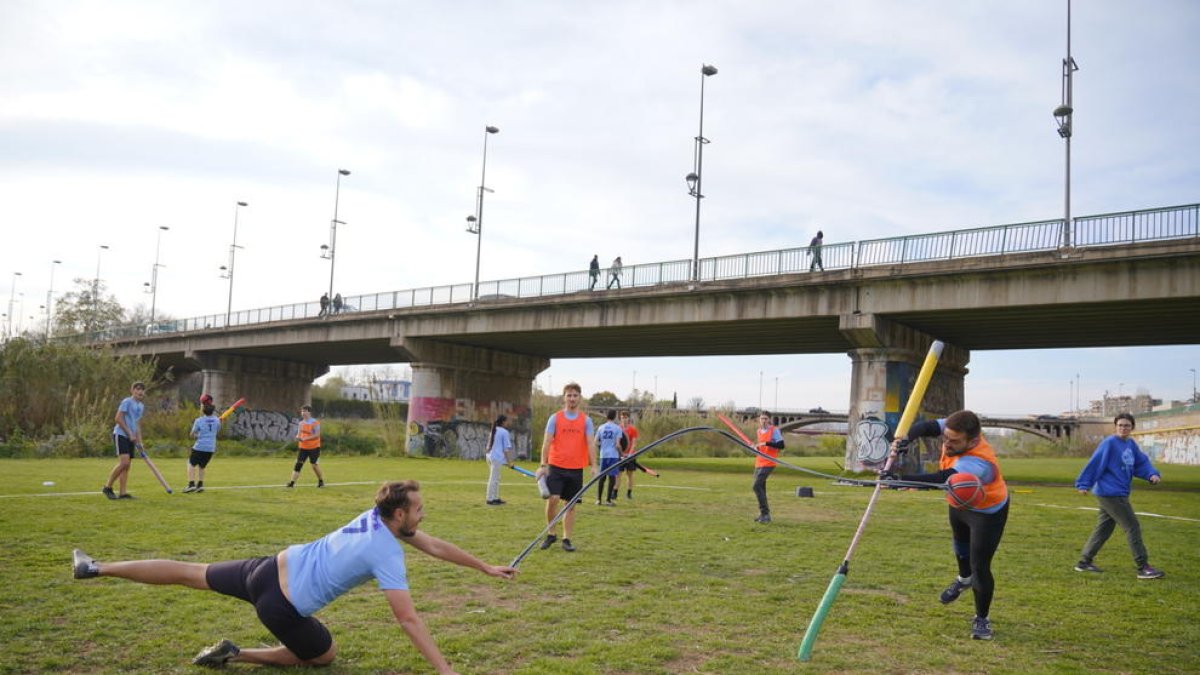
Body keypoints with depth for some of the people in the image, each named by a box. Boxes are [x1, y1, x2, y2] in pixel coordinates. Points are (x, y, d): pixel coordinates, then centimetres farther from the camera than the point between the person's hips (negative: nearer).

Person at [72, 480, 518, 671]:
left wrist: (486, 567, 17)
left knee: (190, 574, 23)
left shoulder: (378, 517, 4)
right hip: (283, 605, -7)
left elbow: (435, 546, 12)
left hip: (271, 569, 7)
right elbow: (408, 620, -22)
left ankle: (95, 568, 26)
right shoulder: (388, 555, -20)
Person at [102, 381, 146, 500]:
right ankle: (108, 487, -7)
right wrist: (130, 433, -15)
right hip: (120, 434, -8)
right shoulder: (127, 402, -8)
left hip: (130, 438, 8)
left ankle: (122, 493, 6)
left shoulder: (141, 406, 16)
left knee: (127, 465, 4)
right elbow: (118, 419, -14)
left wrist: (139, 441, 16)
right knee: (124, 462, -19)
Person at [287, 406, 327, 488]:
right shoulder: (301, 423, 8)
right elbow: (299, 433, 15)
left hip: (314, 447, -5)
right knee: (298, 463, -4)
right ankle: (292, 482, -8)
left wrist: (305, 438, -25)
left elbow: (317, 435, -19)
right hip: (303, 447, 5)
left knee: (314, 464, 2)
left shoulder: (315, 423, -12)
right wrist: (298, 437, -10)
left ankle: (321, 481, 21)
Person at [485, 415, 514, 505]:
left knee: (496, 478, 17)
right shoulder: (504, 432, -7)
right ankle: (490, 499, -4)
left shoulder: (493, 431, 17)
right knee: (494, 479, -6)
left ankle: (496, 498, 22)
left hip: (490, 456, 9)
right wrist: (509, 461, -4)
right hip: (497, 458, -9)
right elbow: (506, 448, -8)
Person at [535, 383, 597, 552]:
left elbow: (590, 444, 2)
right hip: (556, 466, -1)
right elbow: (547, 442, 0)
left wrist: (593, 465, -9)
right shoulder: (555, 418, 2)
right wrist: (543, 465, -7)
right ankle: (551, 534, 8)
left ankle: (566, 539, 16)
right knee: (552, 499, -13)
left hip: (576, 468, 2)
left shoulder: (586, 420, 5)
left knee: (571, 505, 6)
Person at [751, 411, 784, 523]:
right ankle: (763, 514, 20)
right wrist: (757, 448, 8)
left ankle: (765, 513, -12)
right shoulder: (759, 431, 14)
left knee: (757, 486, -17)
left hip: (768, 464, -8)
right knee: (761, 488, 10)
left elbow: (781, 445, -17)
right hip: (759, 463, 8)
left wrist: (766, 443, -24)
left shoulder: (774, 430, -9)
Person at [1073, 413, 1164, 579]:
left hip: (1119, 494, 8)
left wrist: (1152, 474, -9)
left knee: (1103, 529, 13)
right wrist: (1084, 484, -17)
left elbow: (1142, 463, 10)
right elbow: (1095, 464, -15)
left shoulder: (1131, 444, 11)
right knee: (1132, 527, -6)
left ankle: (1084, 562, 21)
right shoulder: (1109, 443, -12)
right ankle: (1143, 568, 0)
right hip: (1110, 494, -8)